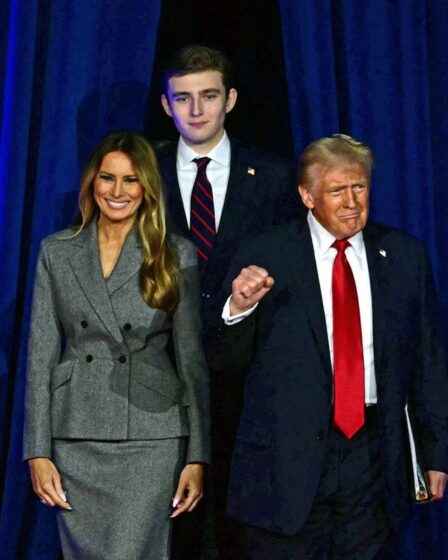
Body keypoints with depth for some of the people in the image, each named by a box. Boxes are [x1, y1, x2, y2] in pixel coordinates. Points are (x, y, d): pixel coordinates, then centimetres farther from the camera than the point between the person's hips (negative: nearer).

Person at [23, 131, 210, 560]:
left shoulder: (177, 256, 3)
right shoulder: (57, 252, 7)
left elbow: (191, 359, 3)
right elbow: (41, 355, 5)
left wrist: (197, 457, -1)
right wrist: (38, 452, -2)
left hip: (150, 440, -2)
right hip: (75, 439, 2)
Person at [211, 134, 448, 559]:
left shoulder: (404, 256, 7)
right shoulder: (265, 257, -1)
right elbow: (227, 359, 1)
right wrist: (239, 309, -19)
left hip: (374, 454, 2)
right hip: (288, 456, -2)